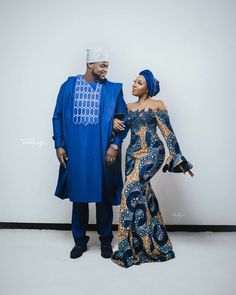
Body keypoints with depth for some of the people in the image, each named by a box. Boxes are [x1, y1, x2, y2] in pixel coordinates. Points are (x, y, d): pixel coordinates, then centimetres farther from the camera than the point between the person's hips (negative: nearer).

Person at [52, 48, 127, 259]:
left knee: (104, 197, 8)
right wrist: (59, 145, 0)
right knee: (78, 196, 10)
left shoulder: (114, 89, 3)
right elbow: (58, 117, 7)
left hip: (103, 151, -1)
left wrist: (114, 144, -9)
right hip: (76, 151, 1)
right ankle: (80, 241, 27)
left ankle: (106, 240, 26)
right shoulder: (68, 86, 5)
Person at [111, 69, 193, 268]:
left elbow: (168, 132, -2)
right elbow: (122, 131, 13)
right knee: (142, 195, 5)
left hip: (152, 153, -6)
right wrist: (115, 123, -10)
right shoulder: (129, 107, 17)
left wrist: (178, 159, -7)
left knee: (131, 190, -20)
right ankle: (155, 242, 22)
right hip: (133, 154, 6)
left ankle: (130, 249, -11)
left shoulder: (157, 105, 2)